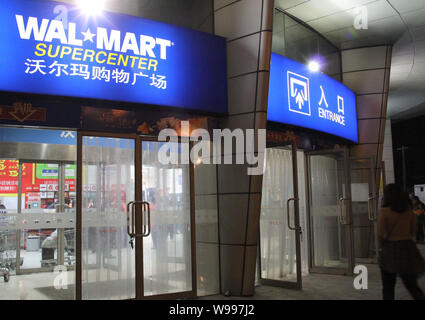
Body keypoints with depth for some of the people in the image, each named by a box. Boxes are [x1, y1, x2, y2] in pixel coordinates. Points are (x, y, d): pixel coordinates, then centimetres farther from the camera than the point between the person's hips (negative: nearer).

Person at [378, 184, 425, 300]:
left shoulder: (384, 211, -11)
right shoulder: (409, 210, 2)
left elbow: (381, 234, -11)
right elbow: (413, 231, 8)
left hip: (390, 248, -3)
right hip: (408, 247, 4)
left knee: (388, 286, 11)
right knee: (411, 285, 11)